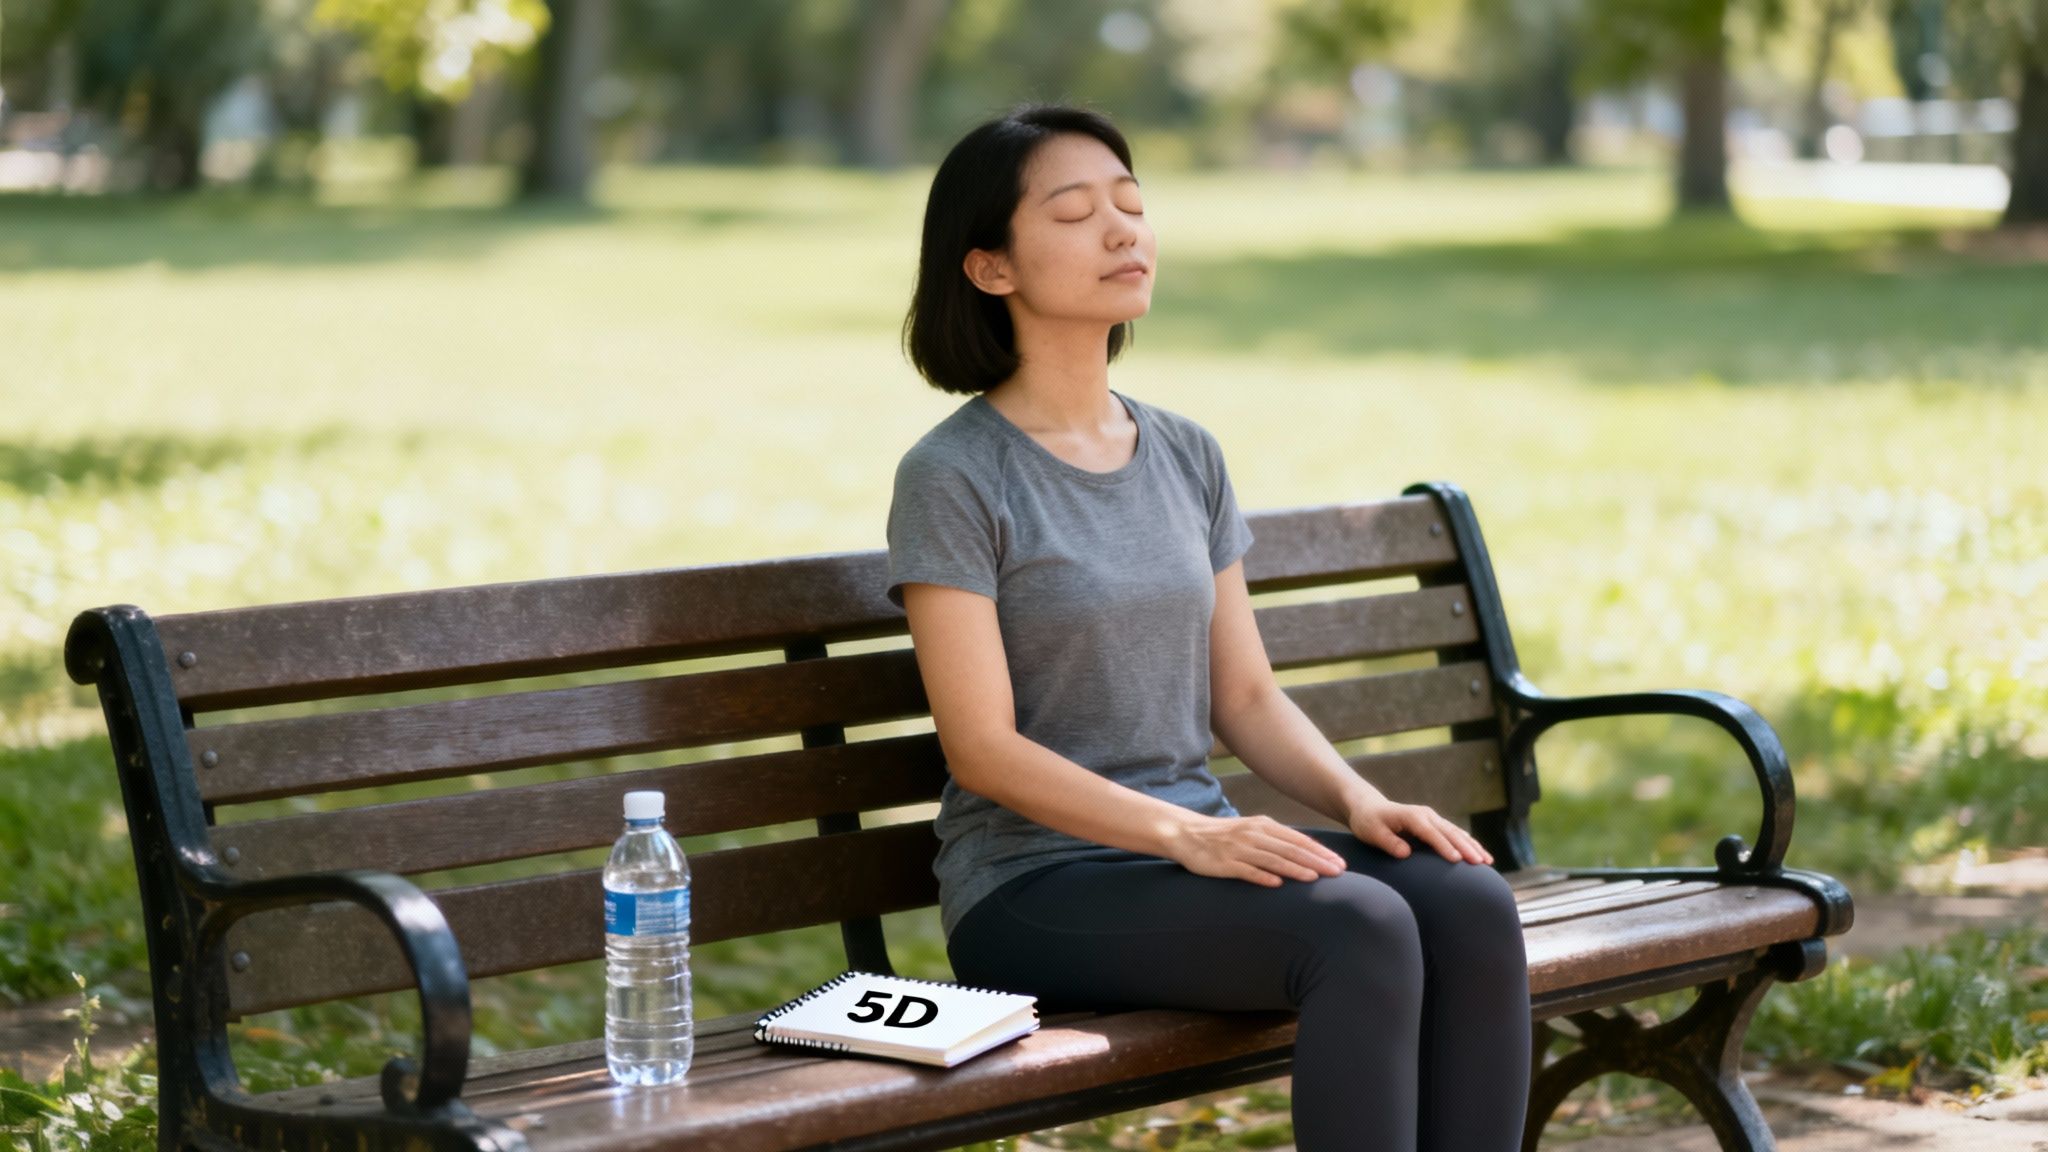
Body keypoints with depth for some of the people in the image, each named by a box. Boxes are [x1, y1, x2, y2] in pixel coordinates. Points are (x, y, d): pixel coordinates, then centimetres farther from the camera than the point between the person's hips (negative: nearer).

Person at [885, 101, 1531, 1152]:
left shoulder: (1187, 457, 13)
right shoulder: (951, 477, -7)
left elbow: (1245, 696, 13)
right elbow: (984, 749, -12)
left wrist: (1358, 799, -7)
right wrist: (1186, 834, -23)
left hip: (1201, 849, 6)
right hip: (1034, 886, -6)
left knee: (1471, 903, -21)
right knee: (1361, 929, -30)